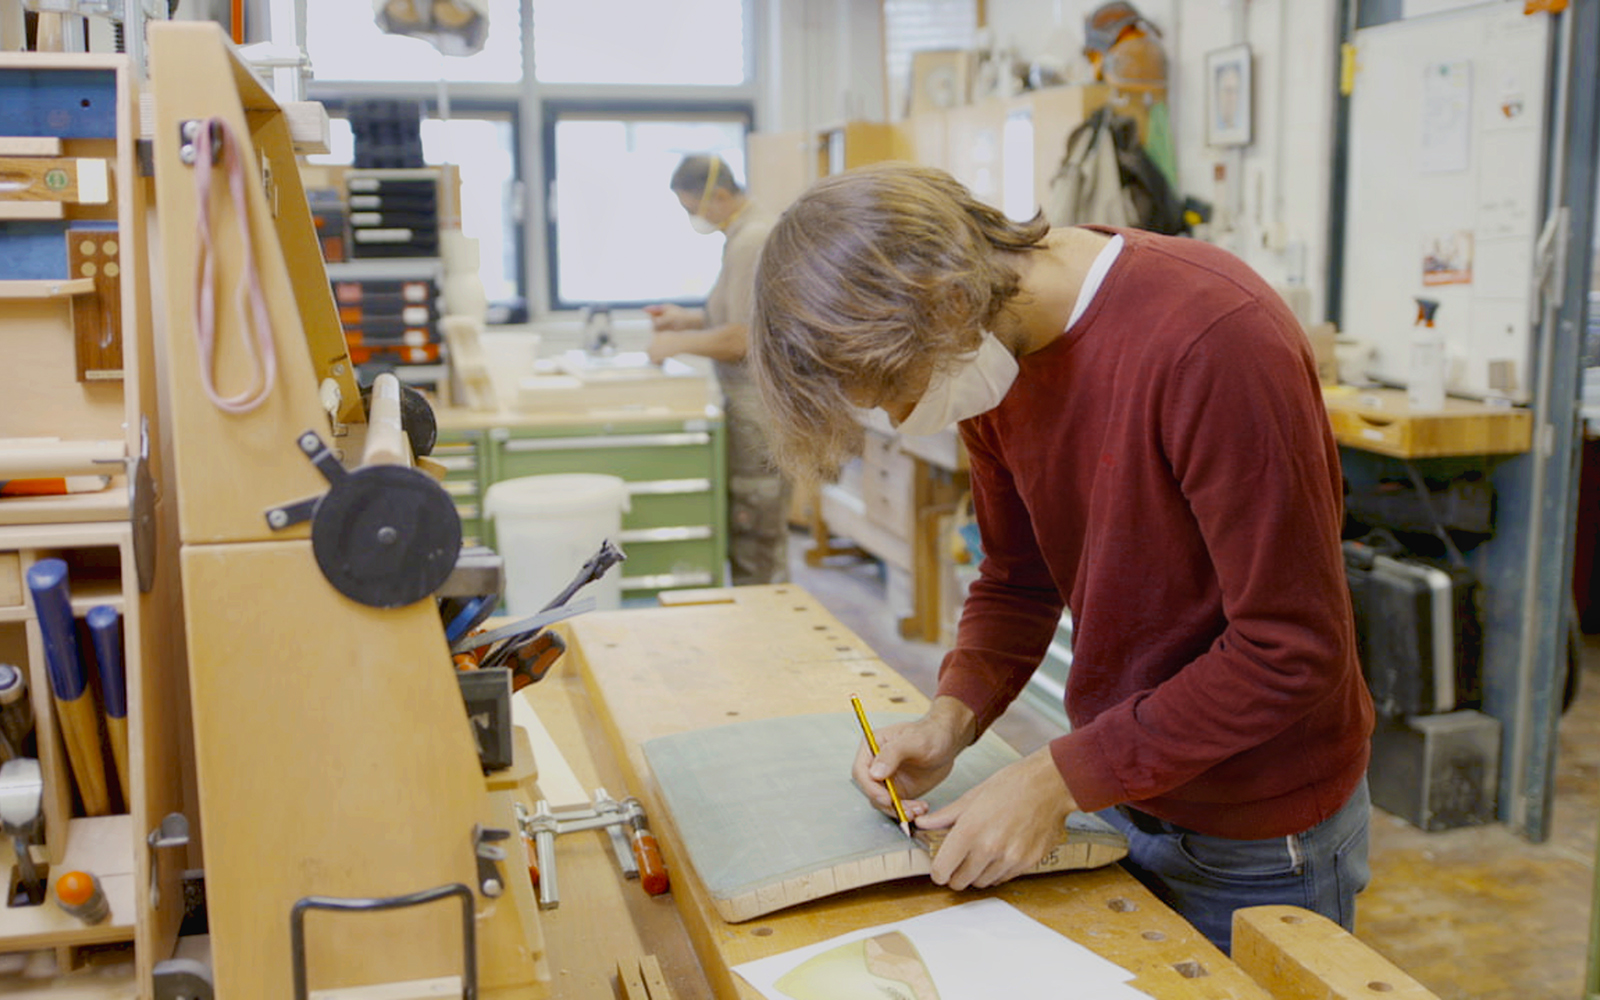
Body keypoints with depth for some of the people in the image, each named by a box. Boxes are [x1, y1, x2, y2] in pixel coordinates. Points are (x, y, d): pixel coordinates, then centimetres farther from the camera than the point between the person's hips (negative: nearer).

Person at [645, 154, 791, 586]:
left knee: (755, 551, -4)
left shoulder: (751, 242, -17)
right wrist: (688, 318, 18)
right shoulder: (754, 231, 16)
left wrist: (678, 342, -7)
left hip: (760, 409, -10)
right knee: (760, 538, 14)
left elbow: (742, 339, -20)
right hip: (760, 403, 10)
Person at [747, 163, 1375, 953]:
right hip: (1120, 796, 6)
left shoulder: (1213, 338, -29)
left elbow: (1291, 652, -25)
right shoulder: (995, 354, -5)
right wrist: (951, 719, -11)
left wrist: (1062, 779, -24)